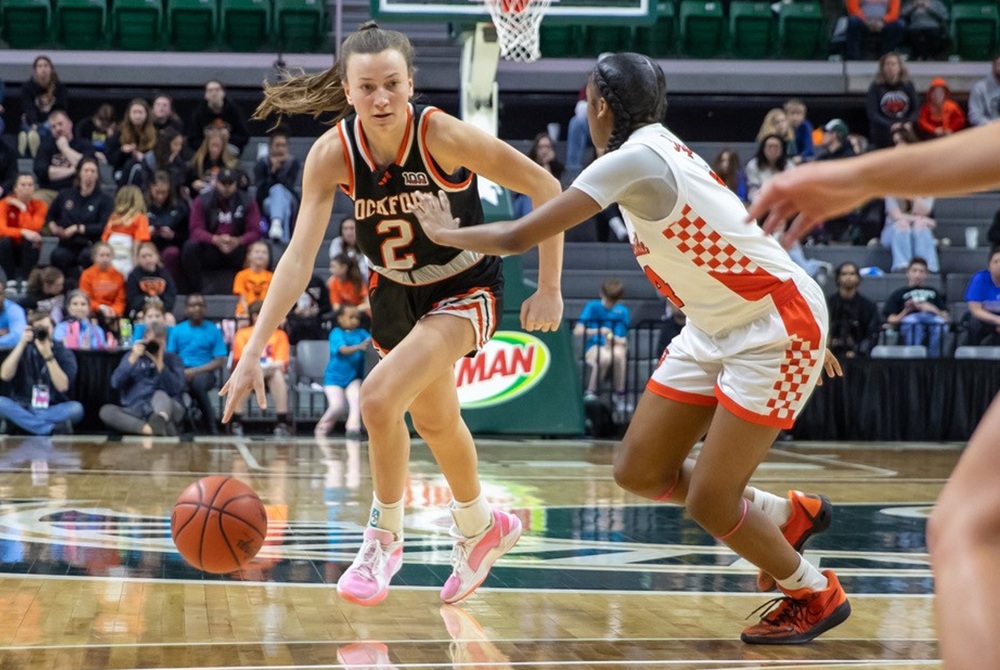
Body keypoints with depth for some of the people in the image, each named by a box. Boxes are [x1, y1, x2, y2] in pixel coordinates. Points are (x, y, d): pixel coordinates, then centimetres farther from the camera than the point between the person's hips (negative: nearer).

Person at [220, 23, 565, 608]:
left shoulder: (444, 136, -29)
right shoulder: (332, 154, -21)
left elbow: (545, 189, -21)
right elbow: (299, 257, -25)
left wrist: (550, 290, -20)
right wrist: (254, 351, -33)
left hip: (465, 290, -5)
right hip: (397, 292, 5)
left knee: (380, 399, -25)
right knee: (435, 421, 24)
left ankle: (384, 538, -2)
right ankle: (483, 528, 52)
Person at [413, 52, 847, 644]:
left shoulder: (634, 160, -21)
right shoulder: (660, 149, 9)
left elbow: (519, 236, -20)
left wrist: (444, 232, -2)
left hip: (773, 328, -9)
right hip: (717, 329, 9)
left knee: (707, 501, -7)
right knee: (639, 471, 6)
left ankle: (816, 594, 16)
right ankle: (785, 515, 26)